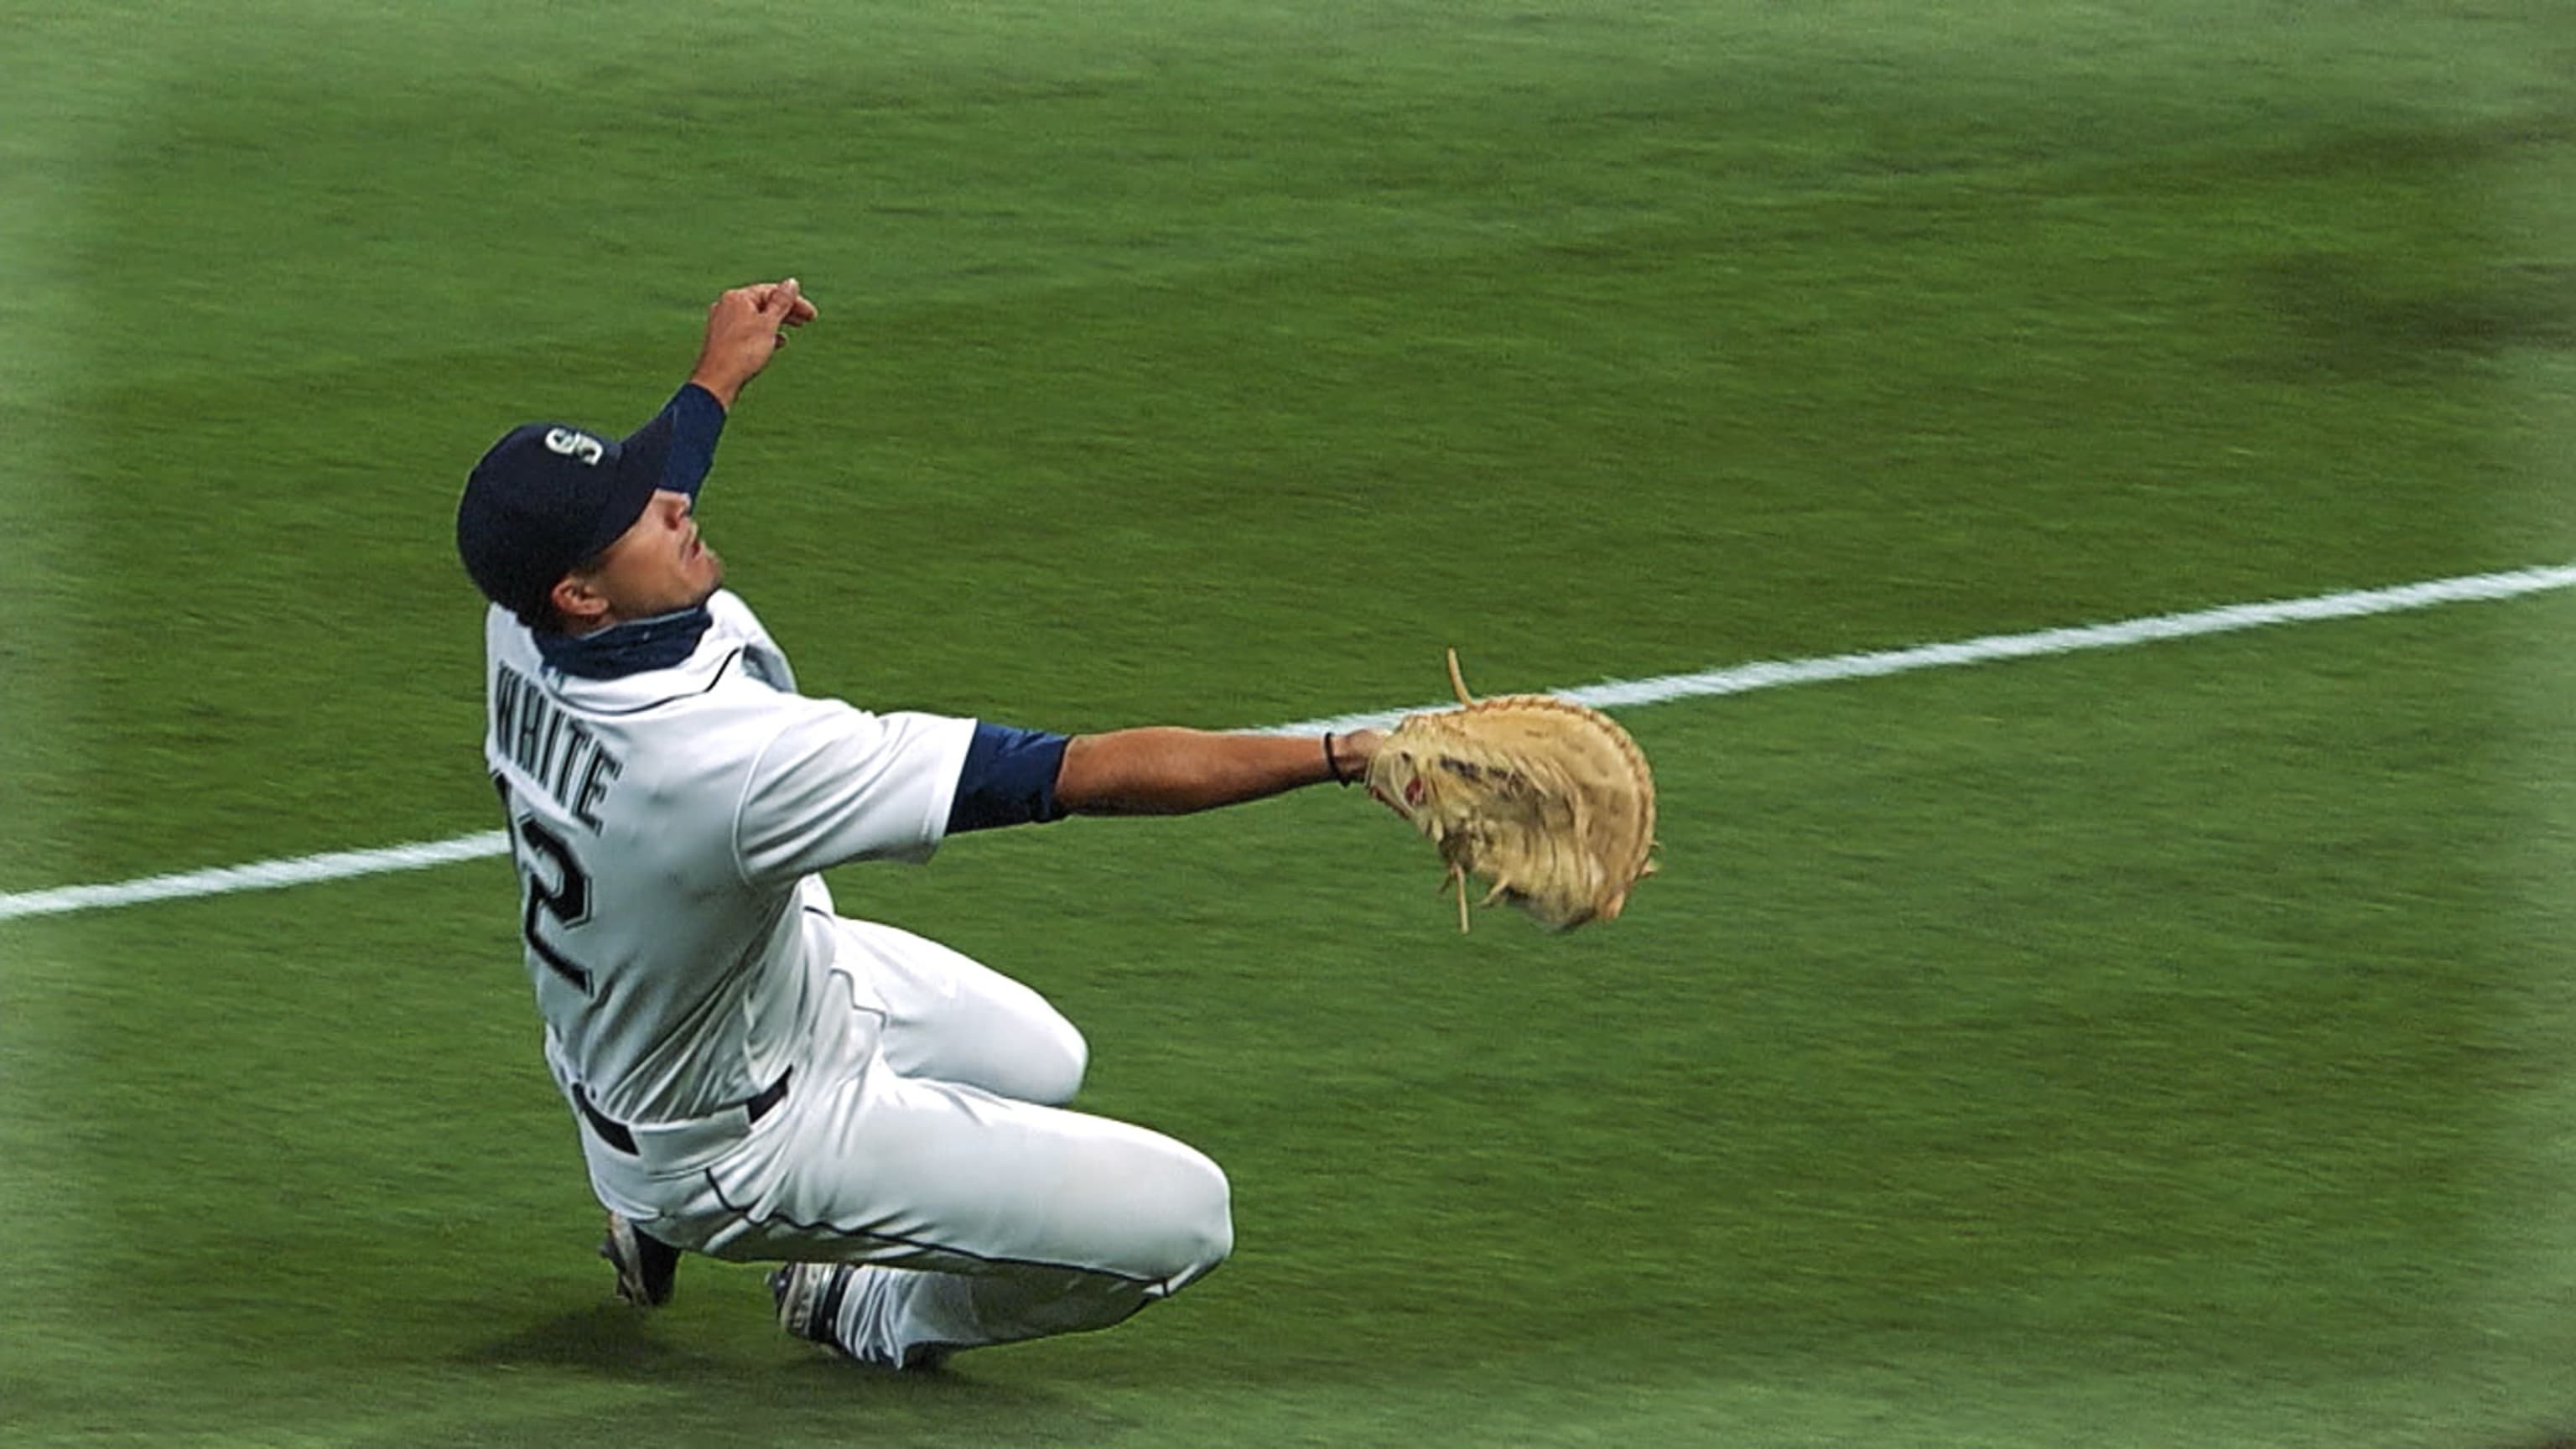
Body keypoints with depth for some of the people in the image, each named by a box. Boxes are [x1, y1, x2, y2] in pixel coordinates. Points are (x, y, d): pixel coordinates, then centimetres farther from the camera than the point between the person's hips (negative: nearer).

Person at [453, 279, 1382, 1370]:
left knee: (1040, 1063, 30)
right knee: (1180, 1217, -10)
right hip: (745, 1146, -9)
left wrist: (718, 379, 27)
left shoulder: (523, 632, -18)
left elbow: (613, 515, 12)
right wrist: (1344, 756, -36)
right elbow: (1090, 776, -40)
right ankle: (877, 1315, 13)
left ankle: (666, 1209, 30)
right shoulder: (734, 755, -42)